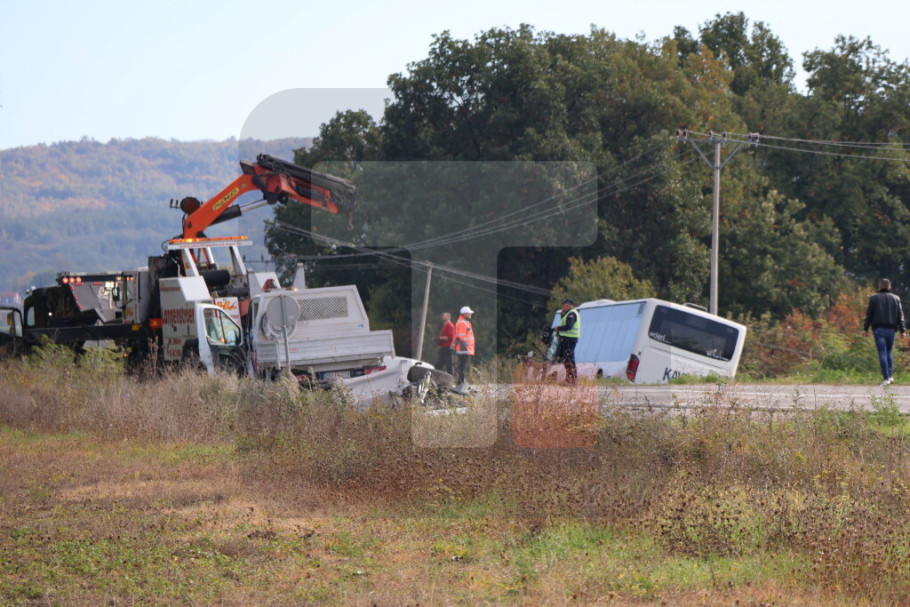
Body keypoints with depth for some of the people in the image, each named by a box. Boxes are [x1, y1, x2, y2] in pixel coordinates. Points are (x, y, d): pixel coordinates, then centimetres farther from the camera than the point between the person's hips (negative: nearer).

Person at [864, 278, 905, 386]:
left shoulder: (874, 298, 1)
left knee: (882, 353, -5)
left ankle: (886, 378, -12)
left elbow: (869, 315, 0)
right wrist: (902, 330, 7)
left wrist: (865, 328, 6)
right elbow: (900, 316, 6)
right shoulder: (896, 299, 8)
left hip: (879, 329, -3)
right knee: (889, 352, 16)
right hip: (891, 329, 3)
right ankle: (890, 375, 5)